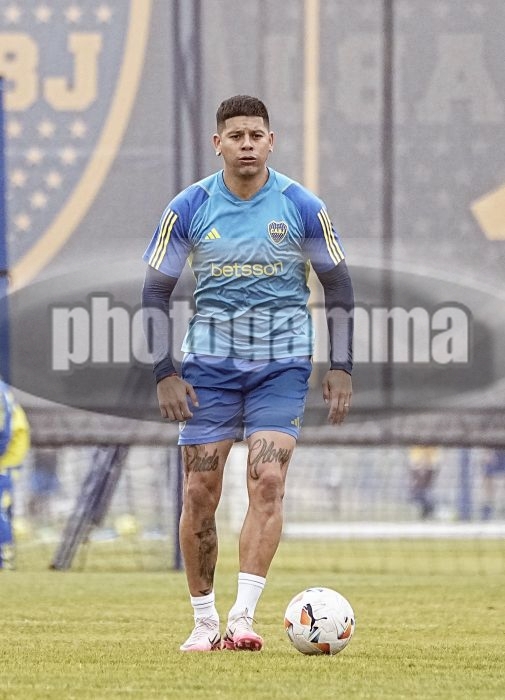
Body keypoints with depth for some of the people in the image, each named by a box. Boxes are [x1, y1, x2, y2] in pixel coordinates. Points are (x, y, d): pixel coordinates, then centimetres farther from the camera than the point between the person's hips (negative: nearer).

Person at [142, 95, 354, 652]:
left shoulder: (302, 208, -4)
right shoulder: (188, 209, -4)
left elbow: (337, 284, 6)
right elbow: (155, 290, 3)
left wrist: (340, 367, 2)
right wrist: (165, 373, -3)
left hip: (282, 364, -1)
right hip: (209, 365, 1)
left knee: (267, 481, -17)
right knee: (199, 494, -2)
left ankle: (243, 618, -20)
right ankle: (203, 621, 11)